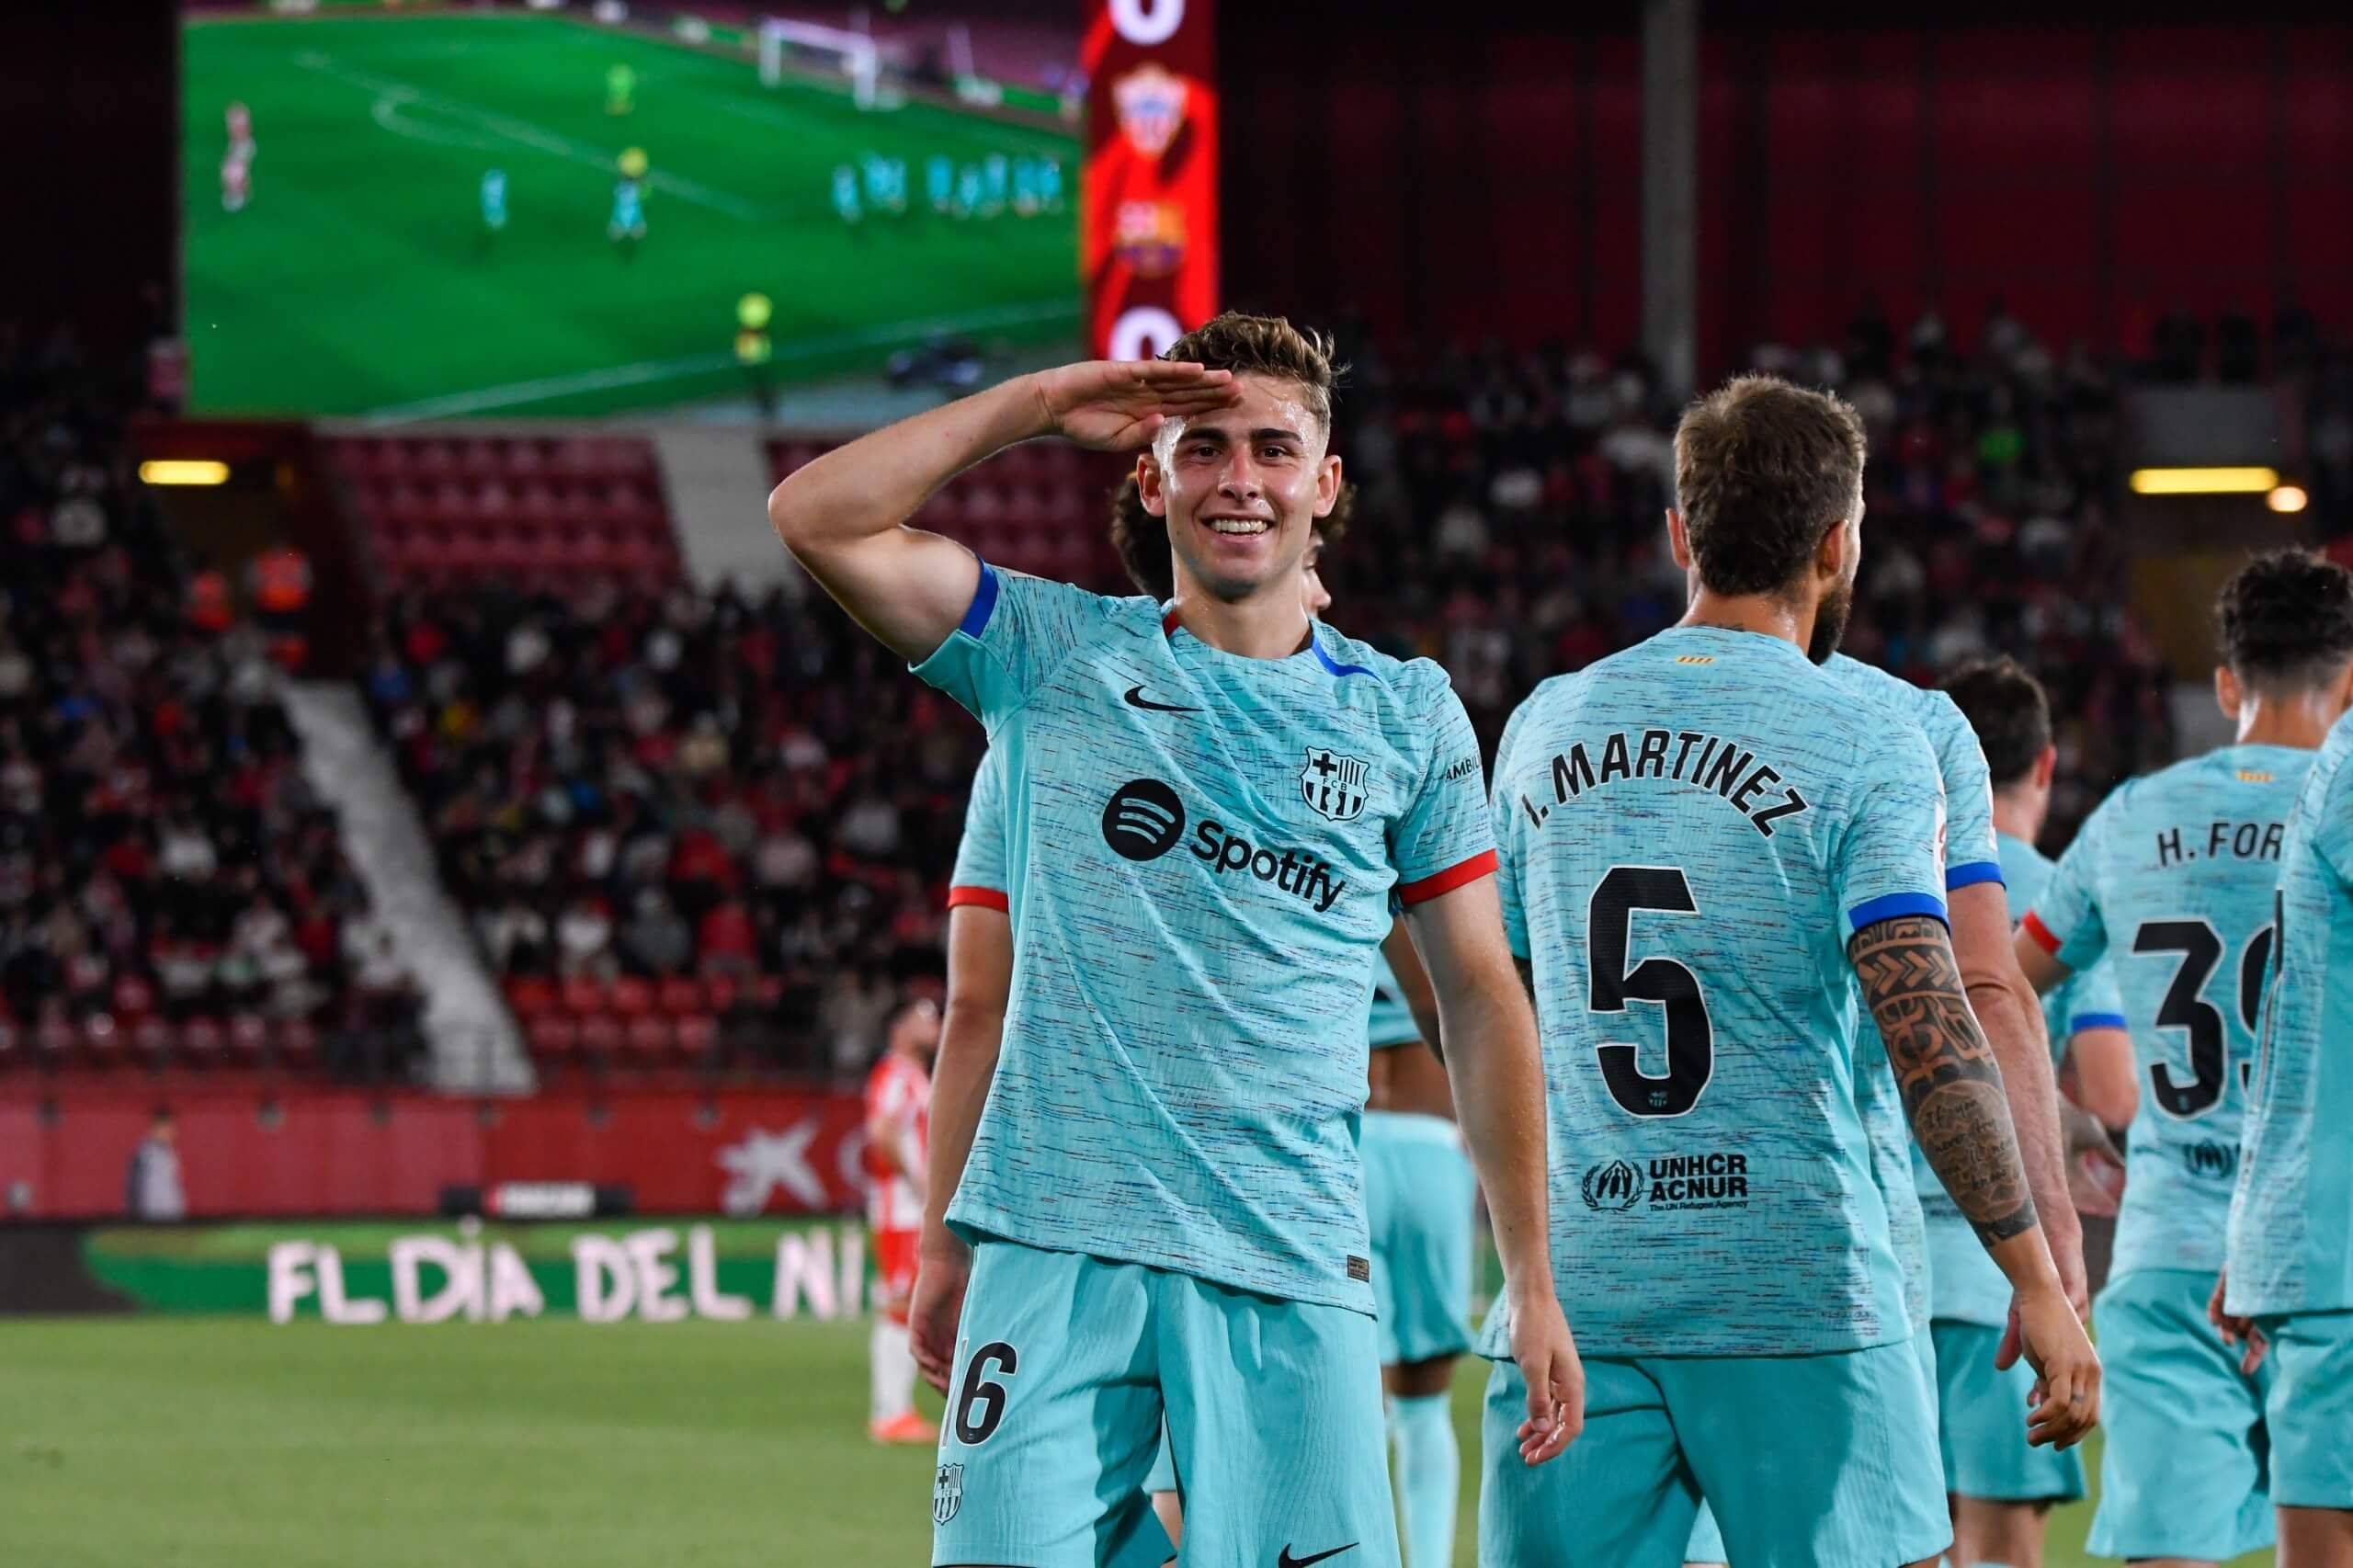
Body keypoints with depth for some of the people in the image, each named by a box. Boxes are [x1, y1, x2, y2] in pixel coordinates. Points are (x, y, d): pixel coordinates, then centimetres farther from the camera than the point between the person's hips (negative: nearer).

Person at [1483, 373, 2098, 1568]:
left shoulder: (1546, 724, 11)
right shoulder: (1861, 743, -4)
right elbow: (1927, 1031, -14)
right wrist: (2037, 1282, -13)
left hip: (1573, 1290, 4)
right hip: (1797, 1292, -4)